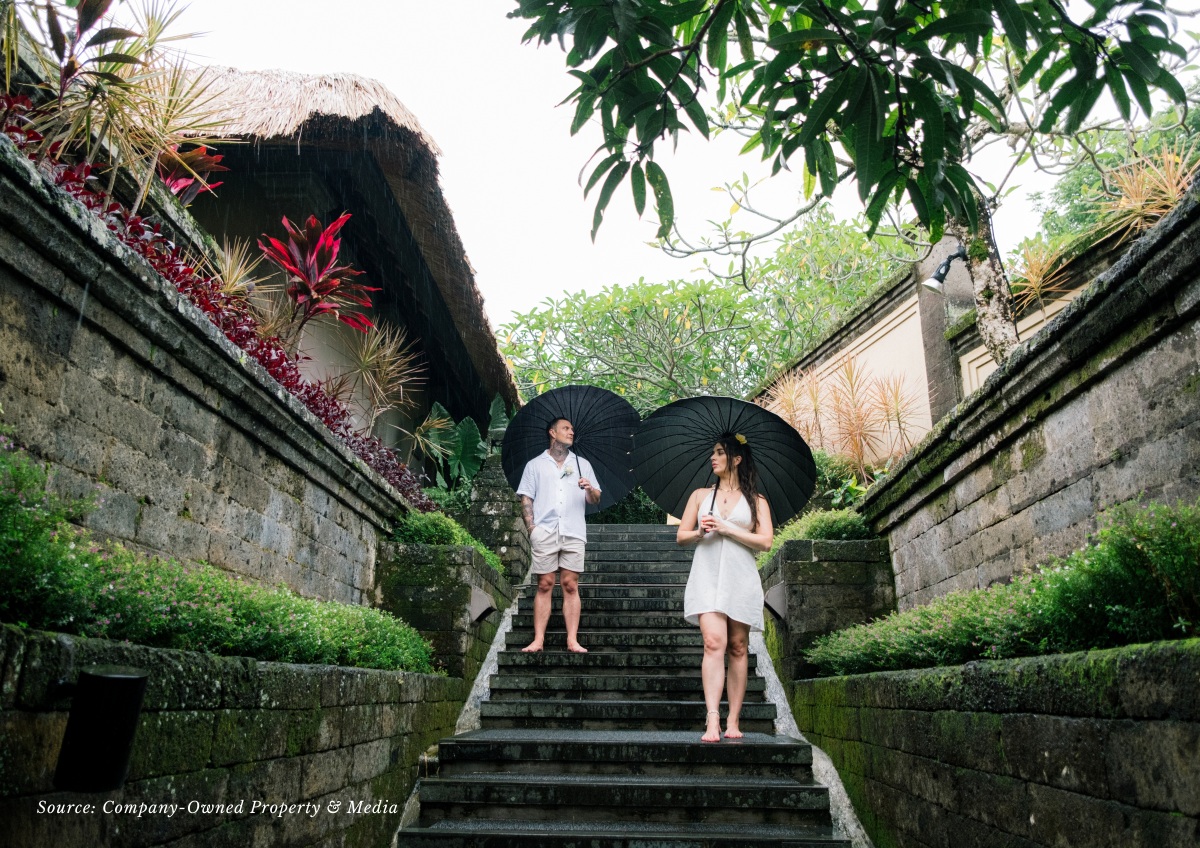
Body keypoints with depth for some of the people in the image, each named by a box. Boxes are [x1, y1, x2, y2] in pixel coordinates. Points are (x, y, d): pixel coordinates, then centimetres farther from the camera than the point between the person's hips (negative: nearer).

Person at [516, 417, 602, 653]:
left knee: (570, 585, -1)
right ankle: (538, 639, 3)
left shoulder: (582, 464, 17)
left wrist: (590, 489, -8)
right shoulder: (535, 465, 12)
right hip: (545, 533, -1)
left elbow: (595, 499, 14)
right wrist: (531, 527, -4)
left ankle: (572, 640, 1)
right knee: (544, 585, -1)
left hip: (573, 533, 1)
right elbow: (526, 498, 7)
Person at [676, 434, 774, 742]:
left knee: (738, 648, 1)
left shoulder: (756, 501, 11)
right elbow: (681, 536, 14)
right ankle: (712, 721, -20)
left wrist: (726, 529, -8)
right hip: (707, 576, 0)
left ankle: (733, 721, 7)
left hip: (741, 578, 0)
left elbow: (765, 541, -1)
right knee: (714, 642, -16)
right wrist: (700, 533, -7)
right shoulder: (700, 495, 17)